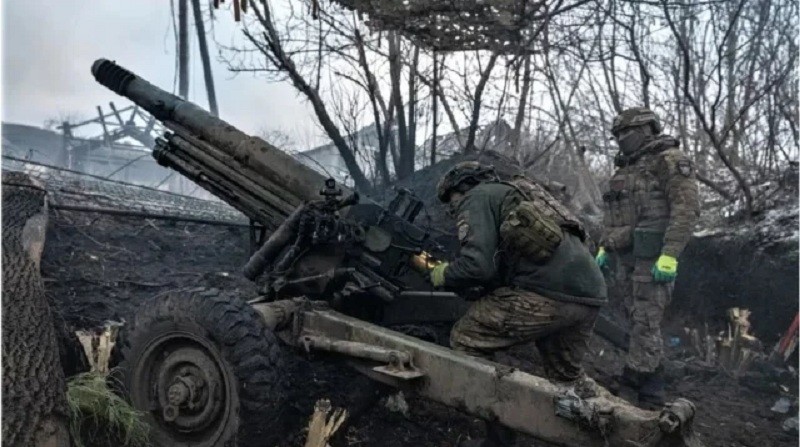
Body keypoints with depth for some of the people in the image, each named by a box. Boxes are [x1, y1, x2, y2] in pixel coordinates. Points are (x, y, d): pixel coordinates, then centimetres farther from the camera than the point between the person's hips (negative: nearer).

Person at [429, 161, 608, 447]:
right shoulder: (513, 194, 33)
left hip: (546, 291, -9)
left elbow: (477, 264, -9)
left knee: (466, 341, 6)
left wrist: (443, 276, 9)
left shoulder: (476, 198, 7)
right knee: (566, 379, 28)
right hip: (590, 295, 9)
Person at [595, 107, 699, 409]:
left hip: (651, 258, -8)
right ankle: (648, 392, 16)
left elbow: (686, 209, -14)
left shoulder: (670, 160, -3)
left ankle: (639, 392, -4)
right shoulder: (625, 168, 21)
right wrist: (604, 247, 18)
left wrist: (670, 255, -21)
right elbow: (611, 215, 28)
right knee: (639, 323, 9)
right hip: (623, 257, 8)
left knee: (645, 325, -8)